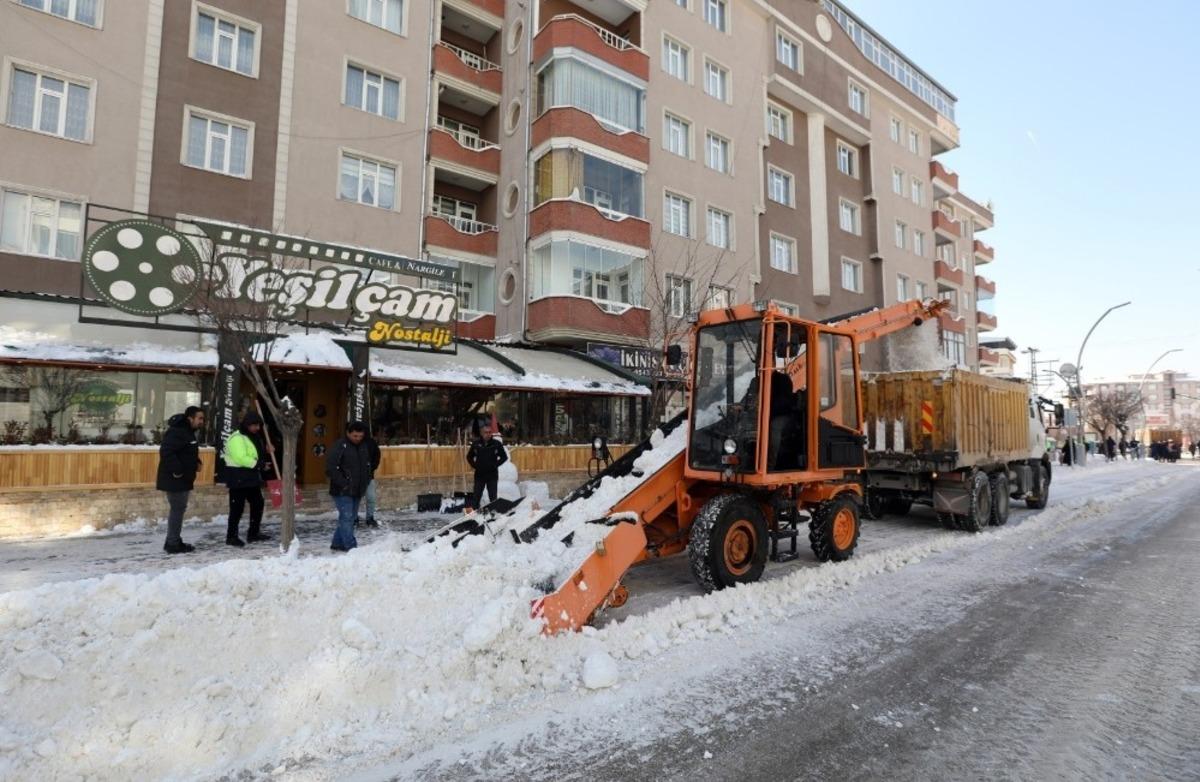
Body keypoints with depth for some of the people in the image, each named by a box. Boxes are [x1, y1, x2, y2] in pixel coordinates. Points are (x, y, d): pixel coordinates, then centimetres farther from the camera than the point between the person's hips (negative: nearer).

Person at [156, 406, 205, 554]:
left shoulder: (188, 432, 13)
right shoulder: (176, 432, -20)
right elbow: (166, 452, -30)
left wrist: (196, 462, 9)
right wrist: (177, 470, -27)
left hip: (183, 479, 11)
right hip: (174, 479, -11)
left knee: (178, 509, 16)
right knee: (177, 509, -5)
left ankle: (173, 541, 26)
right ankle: (173, 544, 3)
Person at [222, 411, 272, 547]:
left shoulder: (255, 436, 13)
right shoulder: (237, 438, -17)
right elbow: (241, 458, -28)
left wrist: (267, 447, 9)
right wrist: (260, 464, -24)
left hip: (252, 477, 10)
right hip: (238, 478, -10)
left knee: (258, 504, 14)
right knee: (237, 508, -4)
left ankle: (254, 533, 24)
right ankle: (231, 537, 5)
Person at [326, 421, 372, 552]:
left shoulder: (363, 446, 10)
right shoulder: (340, 446, -12)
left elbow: (367, 465, 22)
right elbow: (330, 468, -16)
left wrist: (366, 482, 11)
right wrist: (343, 483, -18)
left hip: (357, 491, 7)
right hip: (342, 491, -7)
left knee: (351, 517, 12)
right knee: (347, 517, -7)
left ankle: (338, 543, 25)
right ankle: (351, 547, -4)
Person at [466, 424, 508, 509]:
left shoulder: (497, 444, -6)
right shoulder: (476, 444, -3)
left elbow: (504, 457, 4)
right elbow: (469, 457, 12)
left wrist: (495, 465, -4)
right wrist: (474, 465, 1)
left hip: (492, 474, -1)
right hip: (479, 474, 1)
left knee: (493, 496, 7)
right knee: (476, 496, 5)